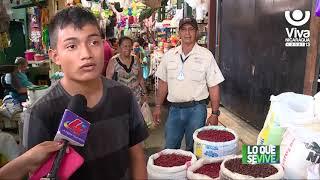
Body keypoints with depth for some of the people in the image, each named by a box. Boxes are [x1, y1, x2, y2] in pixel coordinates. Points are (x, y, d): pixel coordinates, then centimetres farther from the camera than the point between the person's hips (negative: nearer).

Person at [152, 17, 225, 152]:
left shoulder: (206, 55, -4)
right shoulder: (169, 55, 5)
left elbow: (214, 87, -4)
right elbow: (163, 83, 11)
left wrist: (214, 114, -7)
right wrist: (158, 106, 10)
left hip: (196, 109, -2)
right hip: (174, 109, 3)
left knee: (193, 149, 10)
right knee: (169, 149, 12)